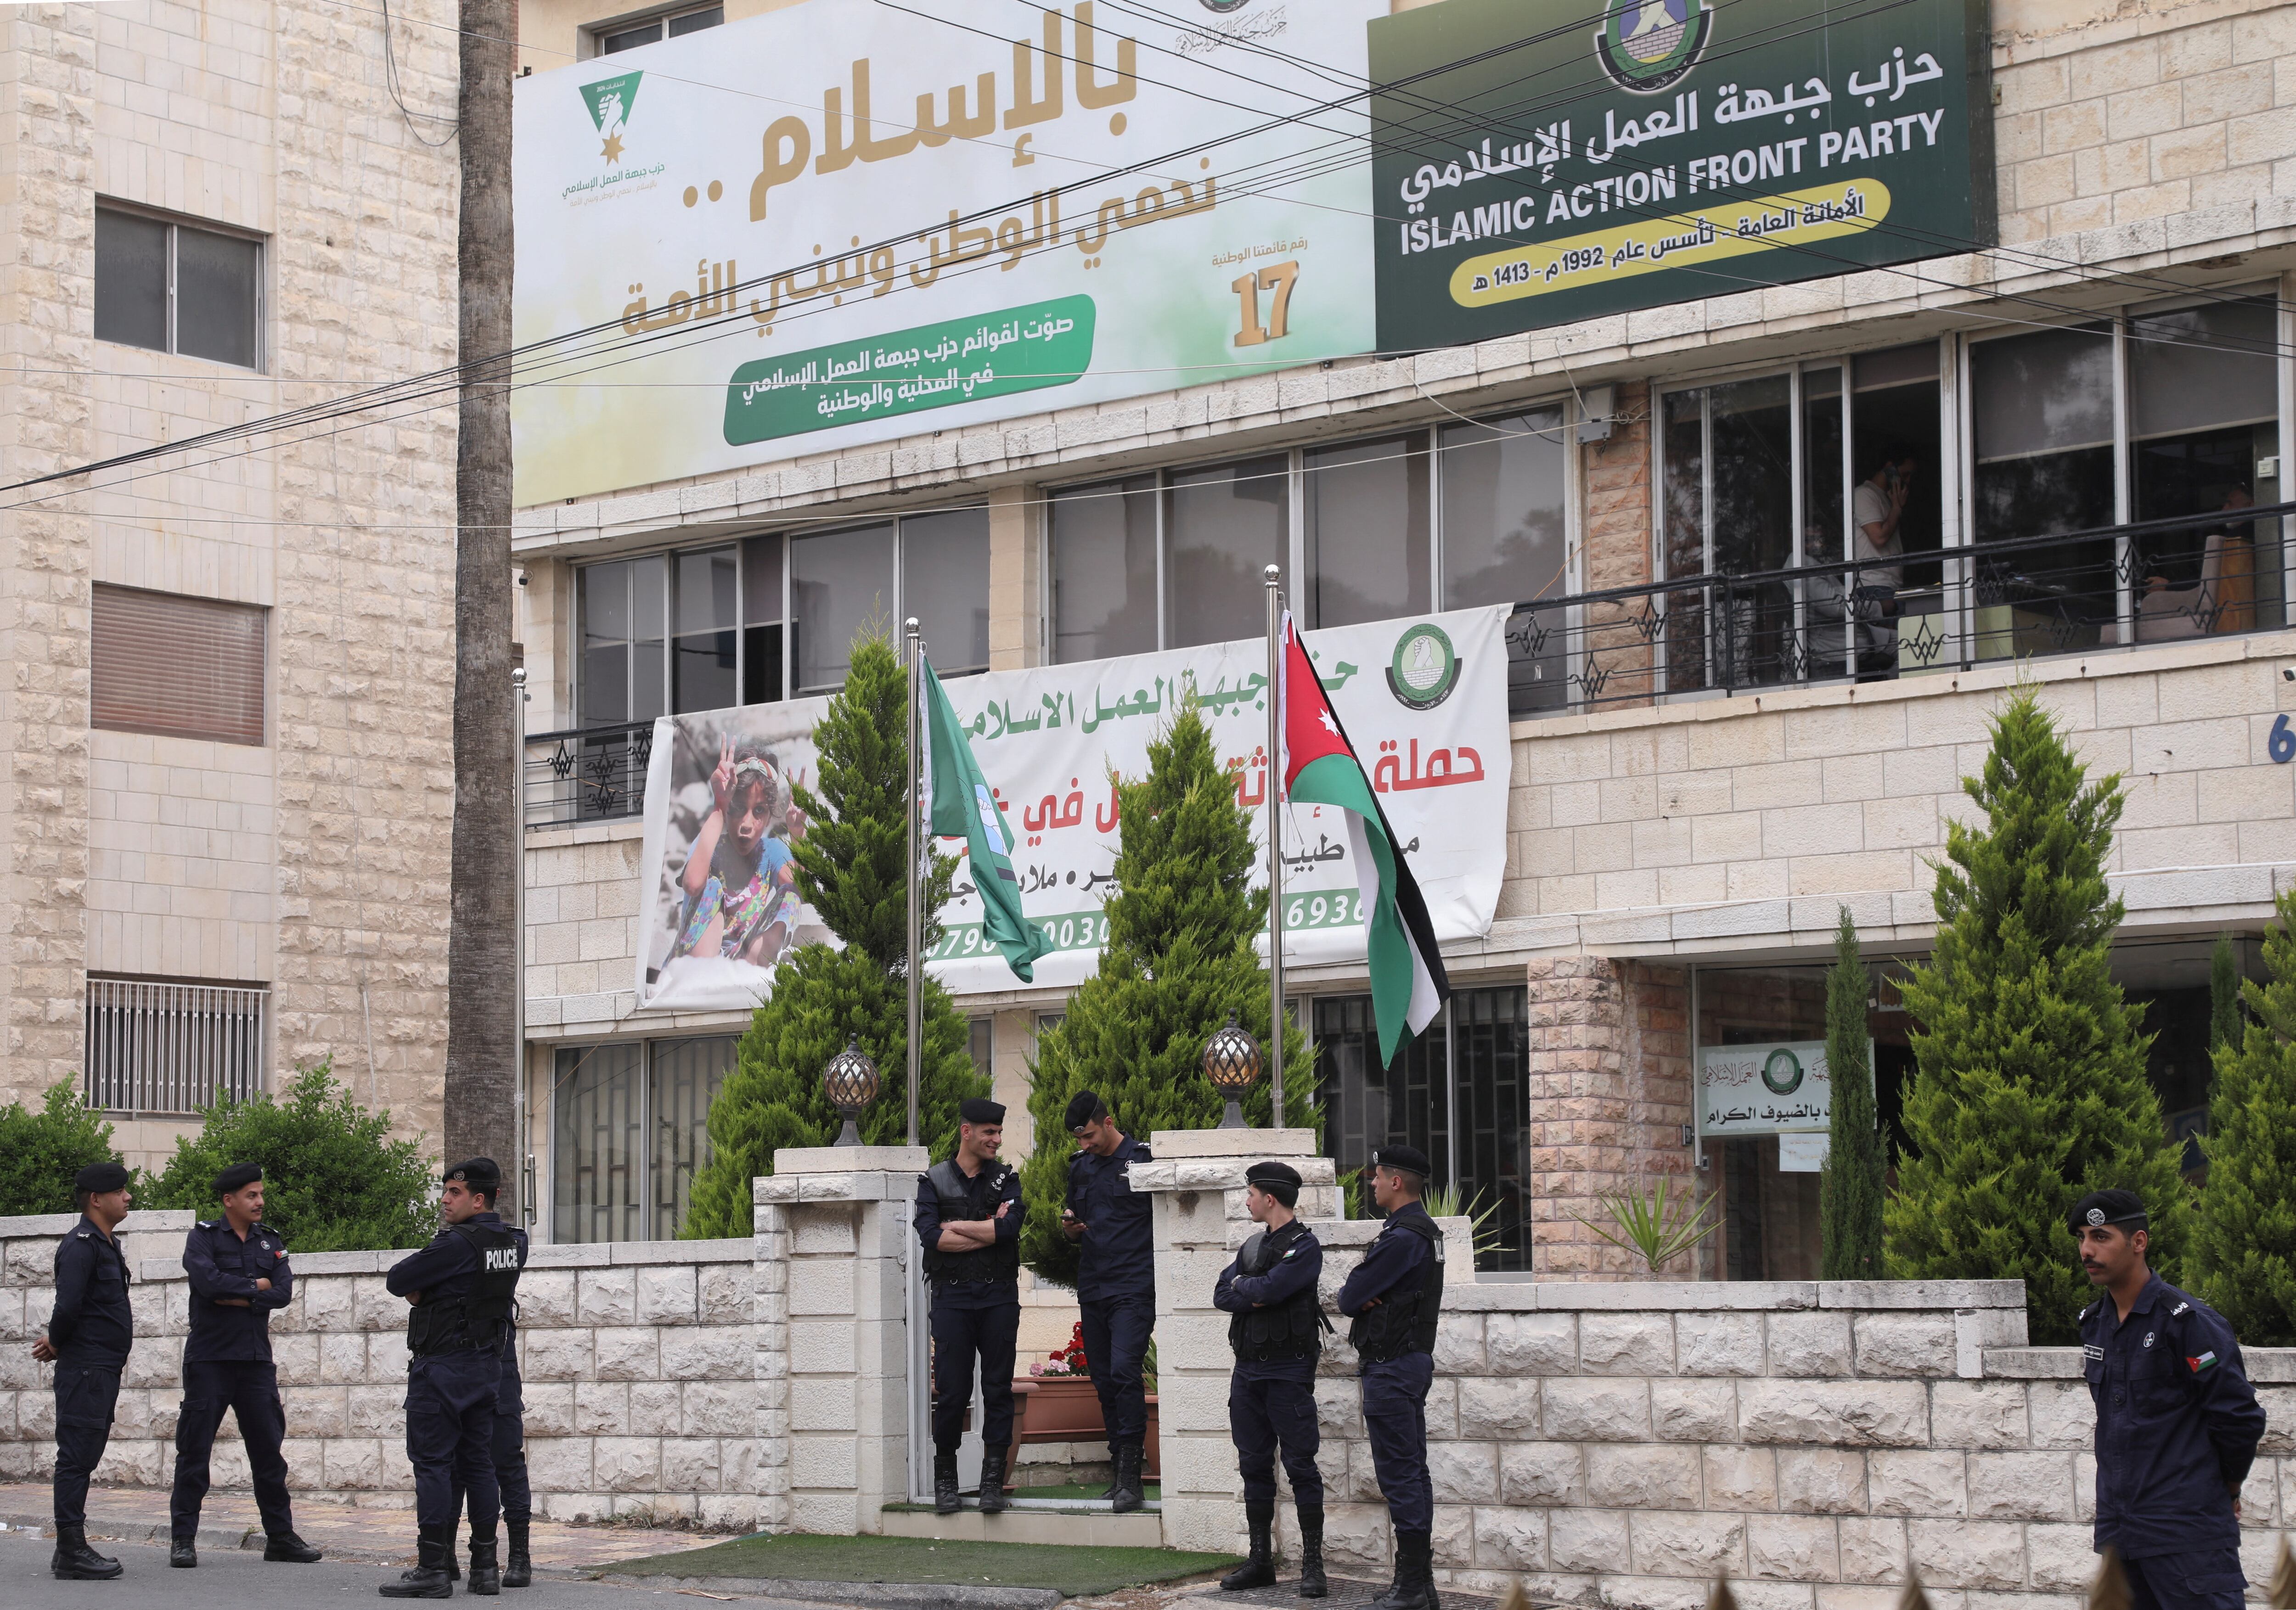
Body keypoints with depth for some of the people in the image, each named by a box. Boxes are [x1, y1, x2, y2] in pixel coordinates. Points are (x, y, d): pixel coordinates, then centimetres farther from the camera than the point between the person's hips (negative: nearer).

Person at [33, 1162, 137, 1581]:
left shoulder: (106, 1245, 18)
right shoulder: (81, 1245, -14)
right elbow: (68, 1305, -23)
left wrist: (56, 1344, 8)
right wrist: (57, 1345, -6)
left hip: (104, 1370, 10)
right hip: (85, 1369, -10)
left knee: (84, 1458, 12)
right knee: (77, 1456, -7)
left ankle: (72, 1549, 18)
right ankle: (71, 1551, -6)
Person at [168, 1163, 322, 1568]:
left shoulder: (270, 1241, 12)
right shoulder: (204, 1237, 0)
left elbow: (284, 1291, -2)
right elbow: (208, 1280, -19)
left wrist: (239, 1300, -12)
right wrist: (255, 1286, -7)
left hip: (256, 1358, 4)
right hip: (209, 1358, -4)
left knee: (269, 1449, 6)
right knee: (194, 1449, -2)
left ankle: (281, 1535, 13)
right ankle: (183, 1538, 5)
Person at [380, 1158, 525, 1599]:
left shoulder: (456, 1244, -18)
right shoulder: (508, 1243, 9)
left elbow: (397, 1280, -12)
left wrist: (417, 1289, 10)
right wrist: (425, 1292, 6)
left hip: (442, 1365, -8)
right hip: (487, 1364, 8)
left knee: (432, 1463, -5)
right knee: (478, 1463, 11)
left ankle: (431, 1570, -7)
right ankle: (485, 1567, 11)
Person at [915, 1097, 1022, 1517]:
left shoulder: (1006, 1180, 10)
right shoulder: (934, 1181, 7)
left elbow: (1011, 1226, -9)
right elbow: (930, 1236, -9)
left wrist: (956, 1226, -6)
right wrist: (987, 1232, -8)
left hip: (999, 1297, 1)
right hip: (952, 1297, -1)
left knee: (998, 1390, 0)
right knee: (951, 1392, -3)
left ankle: (993, 1481, 6)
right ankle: (945, 1480, 11)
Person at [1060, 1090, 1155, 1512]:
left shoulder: (1142, 1161, -4)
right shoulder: (1080, 1167, 15)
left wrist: (1163, 1281, -12)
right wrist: (1070, 1227, 2)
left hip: (1133, 1287, -7)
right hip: (1092, 1288, 7)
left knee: (1125, 1373, -17)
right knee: (1104, 1380, 8)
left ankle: (1131, 1477, -16)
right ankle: (1121, 1470, 14)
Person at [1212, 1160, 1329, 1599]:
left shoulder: (1303, 1246, -7)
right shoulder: (1253, 1245, 16)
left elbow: (1268, 1289, -20)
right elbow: (1222, 1295, 5)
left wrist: (1243, 1285, -1)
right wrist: (1256, 1294, -11)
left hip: (1288, 1369, -7)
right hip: (1248, 1369, 8)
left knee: (1300, 1466, -6)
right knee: (1255, 1466, 10)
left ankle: (1313, 1564, -3)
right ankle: (1261, 1561, 16)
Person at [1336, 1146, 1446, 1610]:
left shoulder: (1402, 1238, -19)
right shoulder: (1426, 1232, 15)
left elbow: (1350, 1298, -17)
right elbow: (1354, 1295, 15)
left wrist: (1355, 1295, 4)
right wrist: (1364, 1296, -7)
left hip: (1391, 1368, -11)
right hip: (1416, 1360, 11)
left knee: (1400, 1476, -8)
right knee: (1413, 1472, 12)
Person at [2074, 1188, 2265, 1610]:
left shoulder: (2189, 1321, -12)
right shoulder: (2094, 1323, 12)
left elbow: (2239, 1417, -9)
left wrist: (2227, 1487, 3)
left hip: (2187, 1531, -7)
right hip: (2117, 1527, 7)